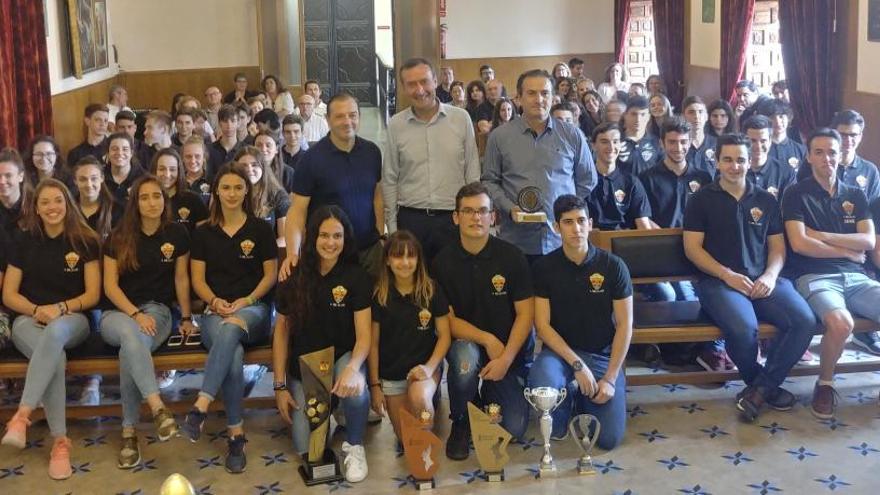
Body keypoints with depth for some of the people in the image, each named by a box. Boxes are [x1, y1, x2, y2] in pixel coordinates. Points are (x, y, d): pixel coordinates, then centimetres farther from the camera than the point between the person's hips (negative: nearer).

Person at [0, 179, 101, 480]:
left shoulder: (84, 241, 6)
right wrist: (37, 310, -12)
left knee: (55, 332, -41)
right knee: (55, 356, -36)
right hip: (29, 319, 1)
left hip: (71, 320, -1)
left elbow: (93, 295, 3)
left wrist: (60, 308, -15)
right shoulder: (24, 241, 10)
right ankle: (60, 440, -34)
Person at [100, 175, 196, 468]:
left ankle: (129, 431, -28)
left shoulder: (176, 235, 4)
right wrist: (135, 315, -16)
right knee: (130, 333, -40)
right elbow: (110, 285, -2)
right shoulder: (119, 237, 2)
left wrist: (187, 318, 10)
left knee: (130, 349, -35)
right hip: (118, 312, 0)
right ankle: (158, 408, -49)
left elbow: (181, 279, 11)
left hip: (157, 311, 0)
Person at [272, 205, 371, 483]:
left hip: (342, 356, -2)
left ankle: (354, 445, -7)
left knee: (354, 388, -38)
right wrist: (280, 386, -2)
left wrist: (353, 367, -37)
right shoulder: (294, 277, -5)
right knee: (306, 447, -9)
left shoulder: (357, 278, -11)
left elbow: (364, 336, -16)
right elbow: (281, 332, 1)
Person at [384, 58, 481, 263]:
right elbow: (389, 181, 7)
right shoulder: (395, 125, 2)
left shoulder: (461, 118, 0)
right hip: (411, 219, 1)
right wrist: (392, 226, 4)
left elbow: (473, 174, 4)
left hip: (454, 218, 0)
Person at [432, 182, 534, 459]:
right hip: (466, 341, 0)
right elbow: (448, 319, -5)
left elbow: (525, 313, -6)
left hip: (510, 347, 0)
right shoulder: (443, 262, -5)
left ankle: (489, 393, 24)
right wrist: (487, 340, -19)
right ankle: (460, 425, -8)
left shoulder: (511, 257, -6)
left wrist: (506, 358, -17)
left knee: (514, 429, -12)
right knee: (465, 359, -38)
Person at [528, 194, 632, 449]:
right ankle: (568, 402, 3)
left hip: (603, 354, 0)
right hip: (560, 350, 0)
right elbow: (542, 325, -8)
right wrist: (577, 365, -19)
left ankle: (583, 401, 22)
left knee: (609, 438, -13)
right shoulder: (544, 267, -5)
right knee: (543, 385, -36)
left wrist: (610, 378, -12)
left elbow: (624, 325, -5)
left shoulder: (613, 266, -6)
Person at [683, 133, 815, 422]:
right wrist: (728, 275, -11)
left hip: (763, 281, 4)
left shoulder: (766, 200, 18)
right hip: (718, 281, -3)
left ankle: (760, 388, -11)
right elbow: (692, 248, 1)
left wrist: (770, 275, -5)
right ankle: (768, 386, -3)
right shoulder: (702, 200, 8)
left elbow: (777, 247, 16)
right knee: (743, 329, -34)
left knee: (804, 320, -25)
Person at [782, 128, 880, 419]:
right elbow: (799, 244, -9)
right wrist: (848, 251, -1)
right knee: (841, 323, -36)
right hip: (815, 278, -4)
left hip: (855, 278, 5)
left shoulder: (855, 195, 18)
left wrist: (822, 236, -5)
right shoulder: (797, 194, 4)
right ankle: (825, 384, -8)